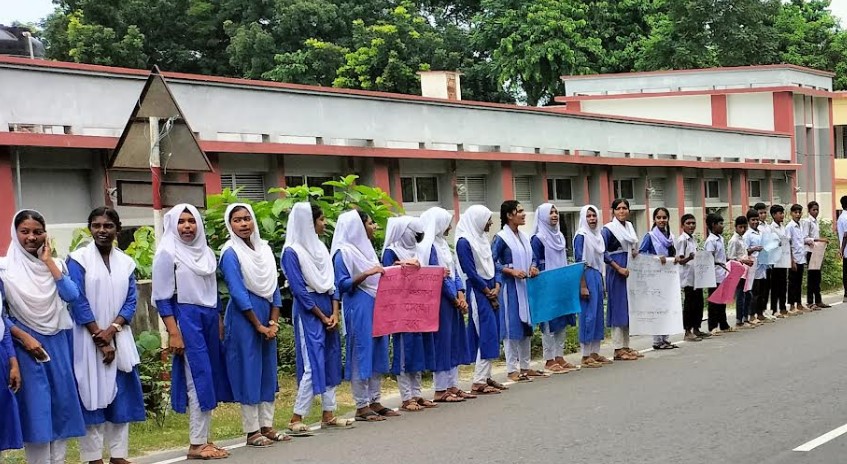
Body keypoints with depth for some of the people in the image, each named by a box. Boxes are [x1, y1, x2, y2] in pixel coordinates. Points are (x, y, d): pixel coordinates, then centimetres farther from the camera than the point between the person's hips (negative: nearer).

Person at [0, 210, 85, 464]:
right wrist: (23, 337, -15)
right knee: (35, 405, -3)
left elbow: (72, 295, -8)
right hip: (27, 344, -4)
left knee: (61, 402, 6)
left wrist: (49, 262, -7)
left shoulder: (56, 264, 8)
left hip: (58, 343, 4)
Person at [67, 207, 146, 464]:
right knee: (91, 394, -2)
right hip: (88, 340, -4)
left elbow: (131, 301, 4)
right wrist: (99, 338, -12)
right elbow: (78, 301, -9)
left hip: (119, 340, 4)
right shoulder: (78, 259, -4)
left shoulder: (126, 263, 9)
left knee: (121, 395, 5)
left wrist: (111, 331, -12)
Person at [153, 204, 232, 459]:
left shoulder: (206, 253, 14)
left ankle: (205, 439, 12)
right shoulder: (167, 254, -5)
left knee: (210, 380, 6)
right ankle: (196, 444, -4)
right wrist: (173, 333, -16)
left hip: (209, 319, 7)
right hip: (186, 319, -7)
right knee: (199, 380, -9)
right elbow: (162, 298, -9)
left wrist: (220, 323, 15)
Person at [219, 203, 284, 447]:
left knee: (268, 370, 9)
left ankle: (267, 426, 17)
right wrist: (259, 325, -13)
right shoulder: (230, 253, -10)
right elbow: (238, 293, -14)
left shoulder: (264, 249, 9)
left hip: (267, 316, 7)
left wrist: (274, 322, -1)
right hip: (244, 318, -6)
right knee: (249, 371, -2)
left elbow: (274, 288, 9)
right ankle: (252, 431, 3)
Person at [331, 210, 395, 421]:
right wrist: (366, 274, -24)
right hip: (358, 309, -9)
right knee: (362, 355, -5)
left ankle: (374, 401, 16)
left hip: (376, 307, 9)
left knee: (378, 354, 9)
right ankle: (362, 406, 0)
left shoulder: (366, 248, 16)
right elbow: (342, 284, -15)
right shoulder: (344, 252, -10)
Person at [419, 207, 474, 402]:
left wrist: (461, 295, -1)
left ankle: (452, 386, 17)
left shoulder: (442, 244, 15)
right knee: (442, 341, -4)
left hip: (454, 300, 9)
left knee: (454, 341, 10)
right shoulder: (429, 246, -12)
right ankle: (441, 389, 2)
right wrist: (455, 299, -11)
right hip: (440, 301, -9)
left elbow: (453, 271, 13)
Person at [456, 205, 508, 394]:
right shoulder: (464, 242, -12)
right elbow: (471, 273, -15)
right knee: (487, 334, -9)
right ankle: (479, 382, -6)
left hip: (490, 290, 8)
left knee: (493, 333, 9)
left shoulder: (483, 239, 13)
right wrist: (488, 292, -10)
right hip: (477, 292, -8)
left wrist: (496, 287, -2)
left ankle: (486, 377, 15)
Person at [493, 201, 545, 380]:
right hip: (510, 287, -8)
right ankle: (512, 369, 1)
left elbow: (531, 258, 21)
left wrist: (532, 268, 0)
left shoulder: (524, 237, 13)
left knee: (527, 326, 11)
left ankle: (525, 366, 20)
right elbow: (492, 262, -15)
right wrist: (511, 271, -22)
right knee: (512, 327, -4)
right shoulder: (501, 238, -10)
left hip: (525, 286, 8)